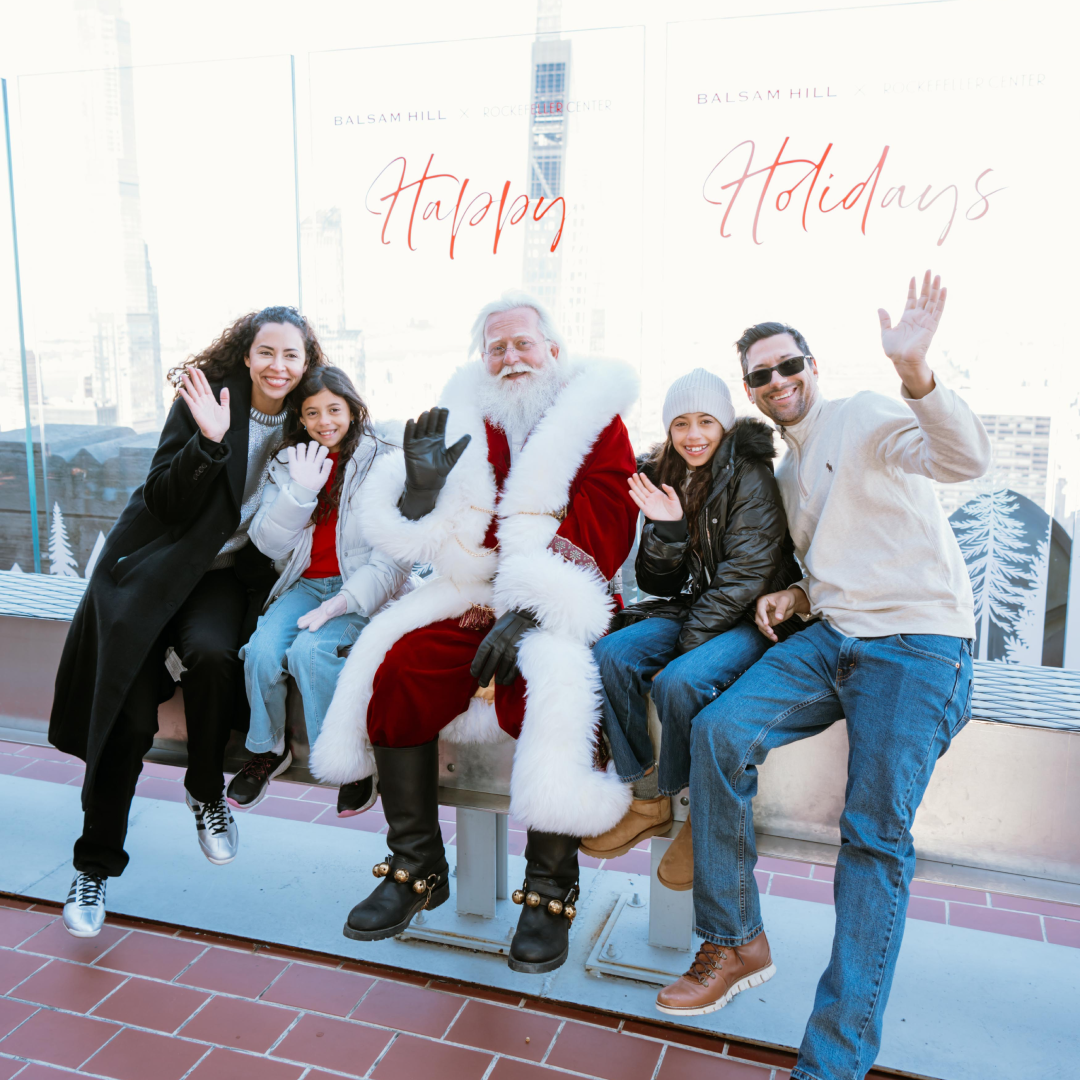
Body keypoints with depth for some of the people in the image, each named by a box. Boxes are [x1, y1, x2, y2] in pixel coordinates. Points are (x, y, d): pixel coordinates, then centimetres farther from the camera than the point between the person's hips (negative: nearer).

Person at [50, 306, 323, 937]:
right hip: (153, 569, -1)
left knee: (211, 651, -32)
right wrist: (207, 441, -26)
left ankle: (206, 792, -5)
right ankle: (96, 865, 10)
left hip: (227, 574, 1)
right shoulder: (205, 399, -7)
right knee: (128, 713, -10)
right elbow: (165, 503, -12)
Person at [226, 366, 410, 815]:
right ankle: (267, 749, 5)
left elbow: (393, 557, -9)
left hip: (362, 591, -4)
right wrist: (300, 491, -11)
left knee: (309, 651, -30)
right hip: (305, 584, 4)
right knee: (261, 650, -22)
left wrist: (343, 602, -20)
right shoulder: (288, 464, 11)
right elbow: (269, 543, 4)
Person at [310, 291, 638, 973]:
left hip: (563, 604, -4)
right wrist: (424, 486, -11)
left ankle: (550, 890, -13)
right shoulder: (469, 423, 13)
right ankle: (418, 871, -1)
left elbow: (606, 532, -11)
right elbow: (442, 544, 10)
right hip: (477, 598, 4)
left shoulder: (597, 422, 2)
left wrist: (528, 612, -21)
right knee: (396, 668, -17)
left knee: (550, 685, -32)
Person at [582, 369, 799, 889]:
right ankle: (649, 801, -6)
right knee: (611, 654, -17)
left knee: (679, 682, -32)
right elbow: (659, 582, 6)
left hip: (751, 619, -6)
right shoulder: (665, 477, 7)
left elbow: (745, 574, -18)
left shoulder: (750, 476, -11)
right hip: (694, 608, 7)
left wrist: (685, 646, -20)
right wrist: (665, 529, -15)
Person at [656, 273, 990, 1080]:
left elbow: (965, 459, -21)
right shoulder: (788, 472, 22)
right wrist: (798, 596, 9)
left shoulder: (865, 418, -1)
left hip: (918, 643, -7)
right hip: (833, 637, 7)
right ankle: (736, 943, -3)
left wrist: (914, 369, -36)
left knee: (876, 835, -14)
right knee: (719, 731, -15)